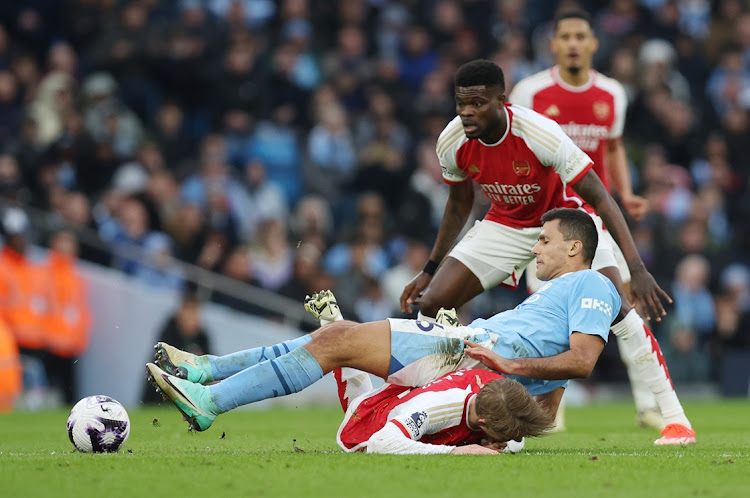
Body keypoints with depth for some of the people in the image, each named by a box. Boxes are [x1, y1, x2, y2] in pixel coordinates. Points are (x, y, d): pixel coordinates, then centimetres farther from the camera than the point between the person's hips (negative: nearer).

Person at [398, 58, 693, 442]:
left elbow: (600, 199, -31)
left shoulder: (540, 133, -34)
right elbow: (459, 204, 4)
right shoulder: (452, 142, -19)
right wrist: (429, 270, 7)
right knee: (430, 303, -9)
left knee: (613, 307, -21)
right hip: (504, 223, 4)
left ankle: (674, 417, -13)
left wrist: (636, 269, -38)